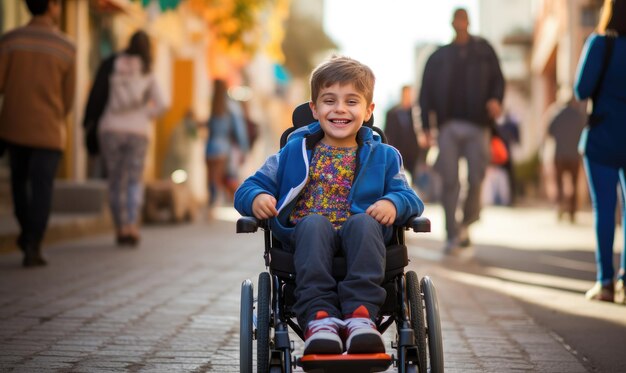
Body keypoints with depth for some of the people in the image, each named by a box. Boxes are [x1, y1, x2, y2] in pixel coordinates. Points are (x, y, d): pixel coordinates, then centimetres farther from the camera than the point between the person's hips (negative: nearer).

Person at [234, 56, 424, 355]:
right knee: (314, 222, -34)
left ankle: (360, 313, -45)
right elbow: (251, 185, 16)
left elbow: (409, 197, 10)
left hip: (359, 240, 0)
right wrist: (256, 198, -10)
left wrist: (393, 203, -15)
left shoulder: (383, 156, 19)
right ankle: (319, 316, -47)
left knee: (364, 222, -34)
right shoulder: (295, 152, 19)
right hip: (307, 238, 0)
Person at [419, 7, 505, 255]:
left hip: (477, 125, 0)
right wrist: (426, 125, -1)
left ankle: (466, 223, 20)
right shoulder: (439, 56, 14)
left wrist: (495, 99, -14)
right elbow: (426, 91, 10)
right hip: (449, 125, 0)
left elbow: (497, 79, 9)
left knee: (475, 179, -5)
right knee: (450, 181, -6)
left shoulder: (483, 50, 13)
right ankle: (453, 237, -3)